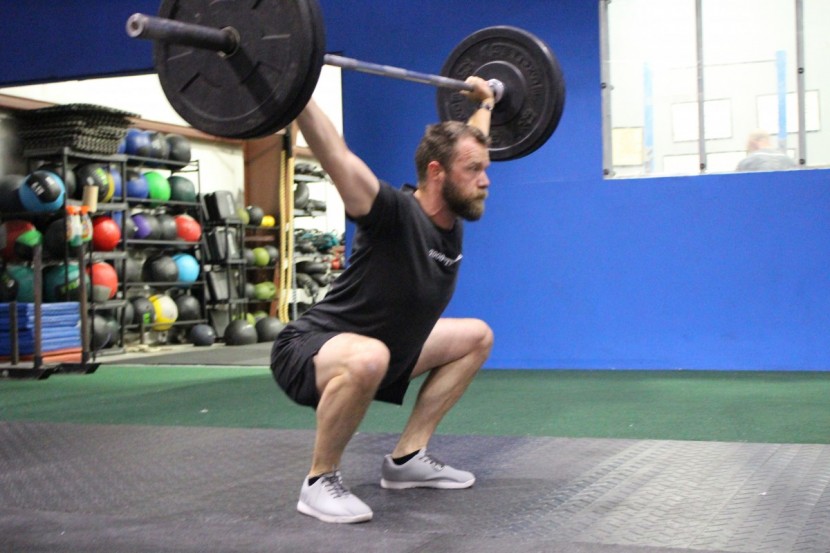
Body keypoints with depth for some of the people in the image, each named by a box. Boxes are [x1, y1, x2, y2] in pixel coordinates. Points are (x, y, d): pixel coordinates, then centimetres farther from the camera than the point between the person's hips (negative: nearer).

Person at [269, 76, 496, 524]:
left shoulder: (451, 220, -2)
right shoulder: (396, 215, -25)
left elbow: (464, 144, 17)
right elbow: (335, 153, -36)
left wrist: (484, 103, 26)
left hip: (372, 352, 9)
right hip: (308, 353, -9)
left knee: (476, 336, 14)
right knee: (368, 360, -44)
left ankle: (406, 459, 11)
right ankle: (320, 482, -18)